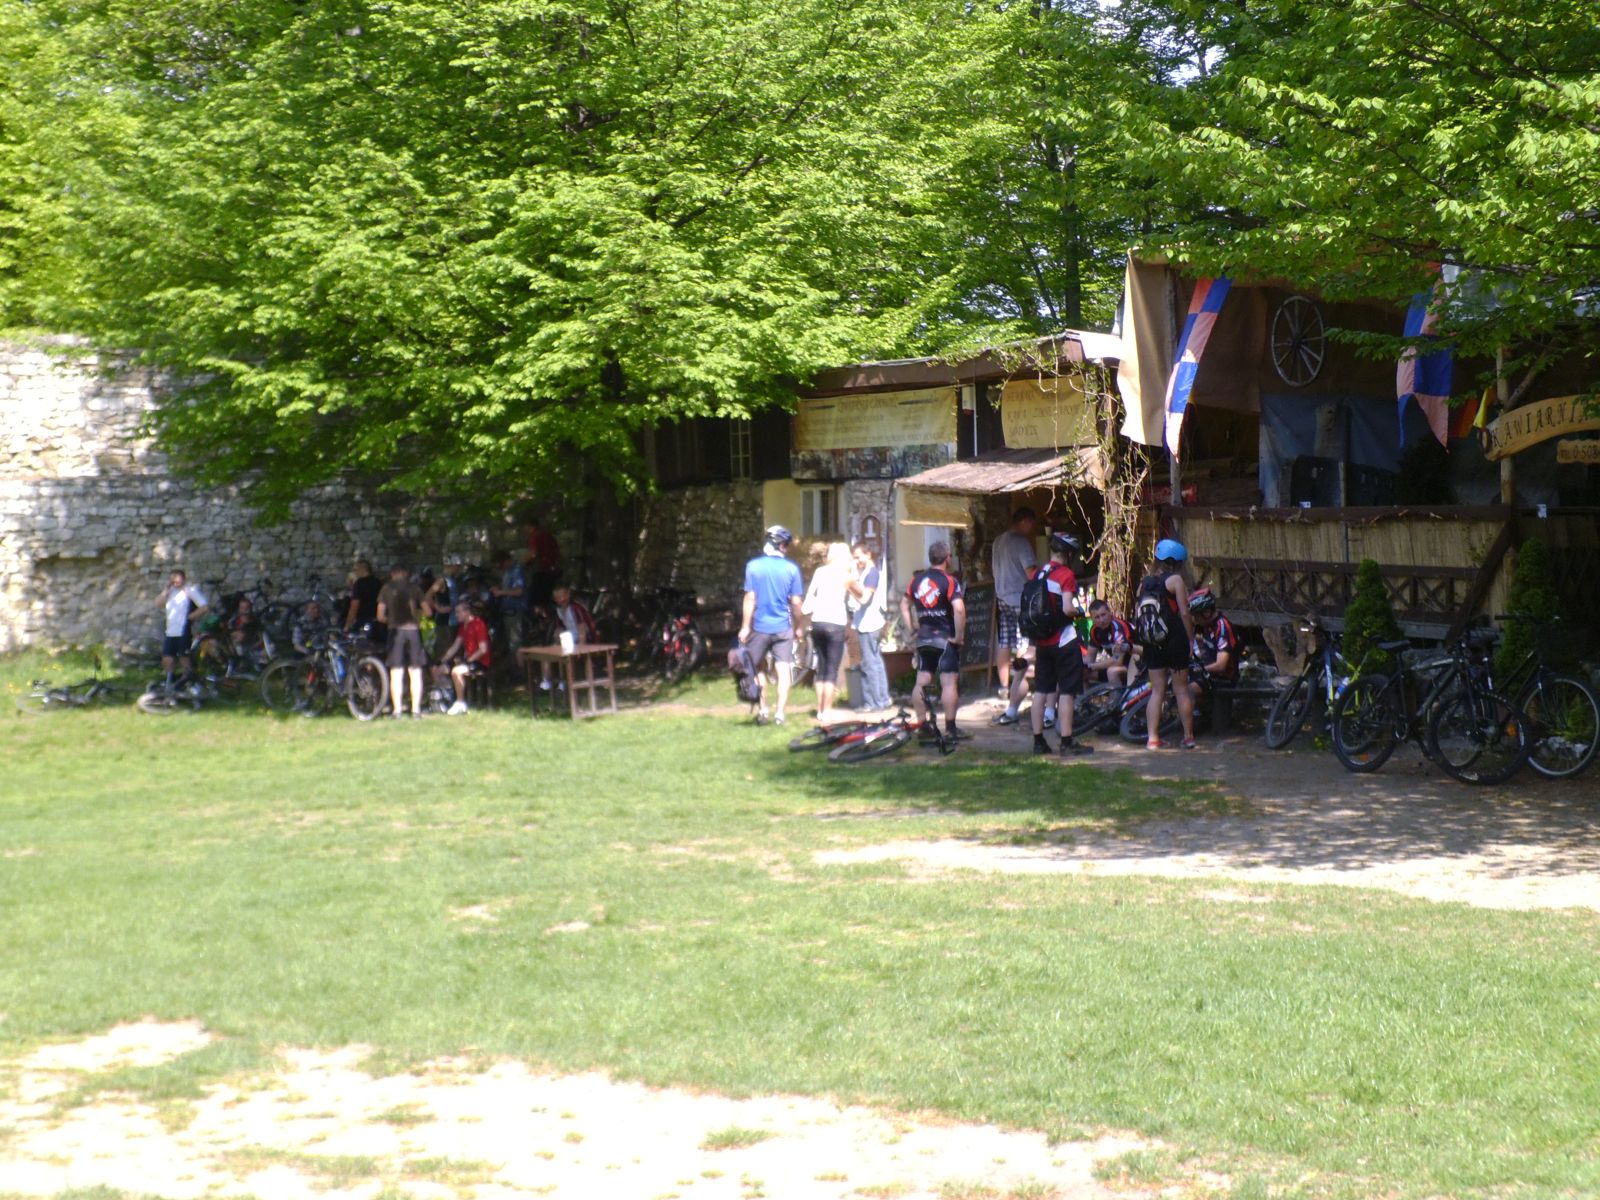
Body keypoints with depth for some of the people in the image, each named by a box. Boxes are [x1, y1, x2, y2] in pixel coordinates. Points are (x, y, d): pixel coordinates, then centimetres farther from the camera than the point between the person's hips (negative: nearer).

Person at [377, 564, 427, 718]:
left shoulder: (387, 589, 4)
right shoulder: (414, 588, 7)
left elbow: (380, 616, 1)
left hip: (396, 631, -1)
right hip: (413, 630, 1)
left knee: (396, 674, 1)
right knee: (415, 673, 6)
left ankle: (397, 709, -3)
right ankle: (416, 709, 3)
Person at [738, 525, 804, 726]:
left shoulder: (753, 566, -6)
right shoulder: (791, 568, -5)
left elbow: (750, 598, -8)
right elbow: (796, 602, -2)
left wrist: (745, 626, -3)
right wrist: (798, 625, 11)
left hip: (760, 626, 0)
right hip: (783, 627, 0)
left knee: (756, 668, 15)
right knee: (783, 670, 3)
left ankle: (762, 710, 13)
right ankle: (780, 713, 1)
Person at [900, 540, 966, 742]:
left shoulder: (917, 579, 8)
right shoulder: (949, 580, -11)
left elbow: (904, 604, 16)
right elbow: (959, 609, -23)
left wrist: (912, 628, 16)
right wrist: (959, 636, -14)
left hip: (923, 640, 6)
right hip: (945, 639, -6)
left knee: (921, 683, 8)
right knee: (949, 682, -4)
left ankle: (924, 726, 12)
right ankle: (950, 728, -5)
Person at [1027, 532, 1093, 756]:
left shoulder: (1037, 573, 8)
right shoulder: (1066, 574, -13)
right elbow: (1067, 609, -22)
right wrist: (1079, 611, -3)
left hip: (1042, 641, 7)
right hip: (1064, 641, -7)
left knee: (1041, 690, 10)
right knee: (1066, 691, -2)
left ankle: (1038, 740, 12)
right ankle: (1067, 742, -2)